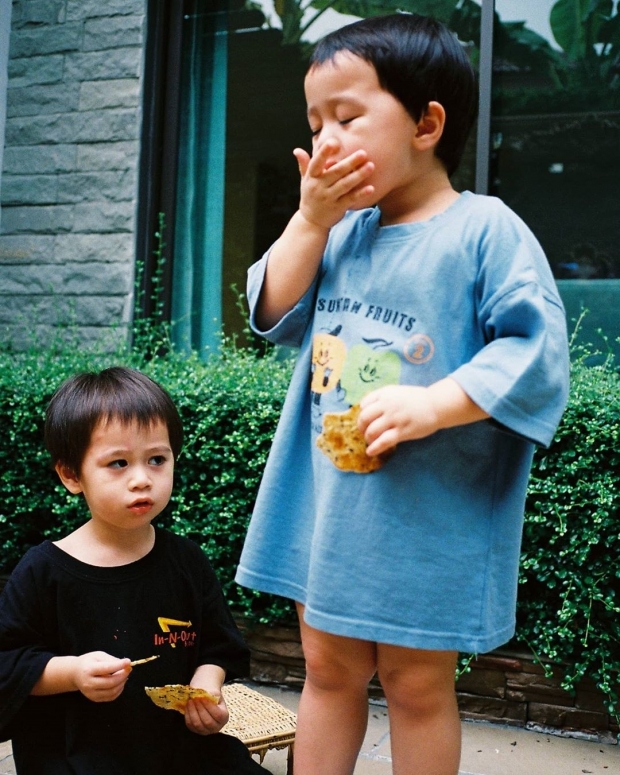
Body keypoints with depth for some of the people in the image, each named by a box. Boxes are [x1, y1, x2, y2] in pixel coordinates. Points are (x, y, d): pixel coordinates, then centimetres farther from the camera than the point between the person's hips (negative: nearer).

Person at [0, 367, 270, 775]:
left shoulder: (188, 561, 2)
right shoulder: (44, 570, -7)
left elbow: (217, 647, 12)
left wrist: (207, 686, -9)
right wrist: (72, 672, -18)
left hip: (178, 740, 4)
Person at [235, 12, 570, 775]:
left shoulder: (485, 230, -12)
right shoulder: (342, 231, 7)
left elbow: (537, 351, -18)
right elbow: (277, 316, 8)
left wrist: (434, 406, -28)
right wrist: (311, 219, -3)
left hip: (429, 518, -6)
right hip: (327, 503, 6)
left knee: (416, 683, 11)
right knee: (328, 668, 18)